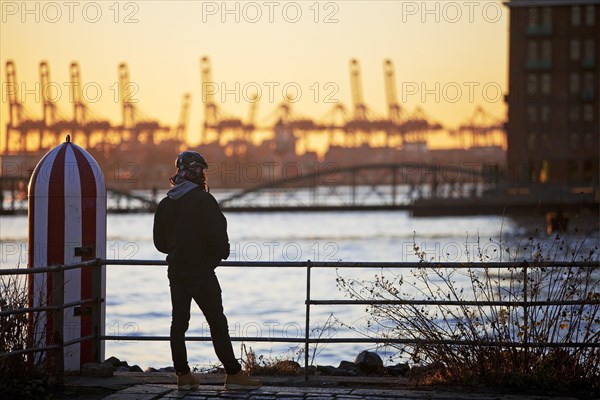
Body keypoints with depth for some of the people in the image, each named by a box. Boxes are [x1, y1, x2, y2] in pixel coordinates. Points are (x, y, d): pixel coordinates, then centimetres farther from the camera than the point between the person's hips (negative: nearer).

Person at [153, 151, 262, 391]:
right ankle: (233, 374, -2)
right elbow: (217, 235, -18)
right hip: (201, 270, -6)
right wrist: (221, 253, 1)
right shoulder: (203, 200, -13)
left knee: (179, 321, 8)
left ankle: (183, 375, 9)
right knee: (217, 322, -3)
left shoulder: (165, 204, 7)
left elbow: (160, 241, 11)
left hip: (176, 270, 6)